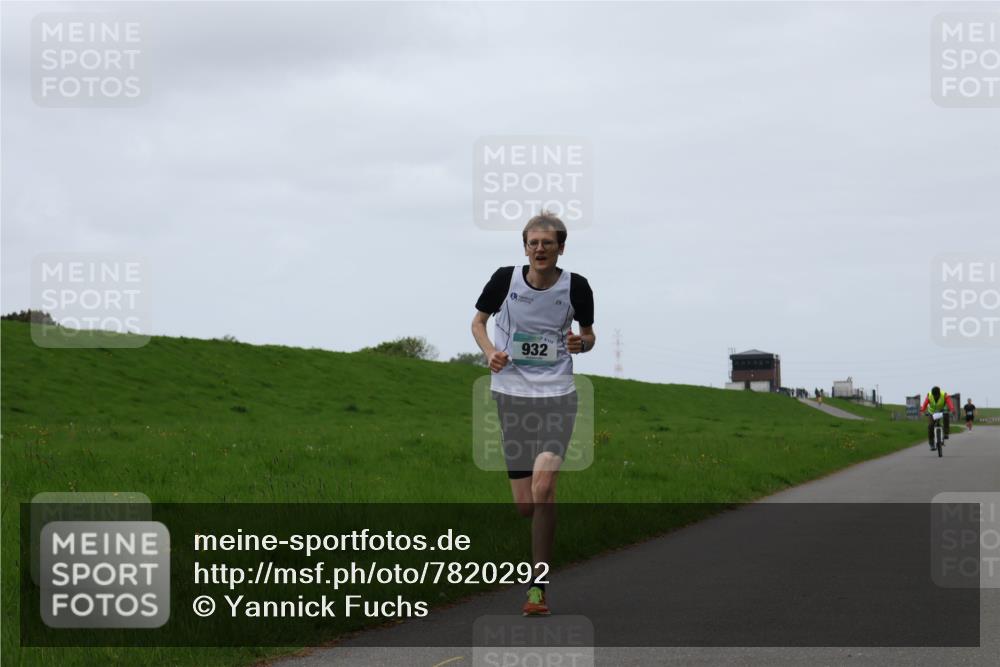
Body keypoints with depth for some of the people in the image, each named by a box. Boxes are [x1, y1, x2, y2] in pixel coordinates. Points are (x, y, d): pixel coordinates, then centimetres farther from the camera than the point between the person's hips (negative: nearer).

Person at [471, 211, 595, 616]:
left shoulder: (575, 286, -2)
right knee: (524, 504, 0)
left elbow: (589, 334, 13)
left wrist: (582, 343, -11)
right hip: (510, 394, 1)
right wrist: (490, 352, -6)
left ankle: (538, 586, -12)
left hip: (557, 394, -1)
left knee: (543, 485, -21)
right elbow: (478, 321, 13)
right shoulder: (505, 279, -3)